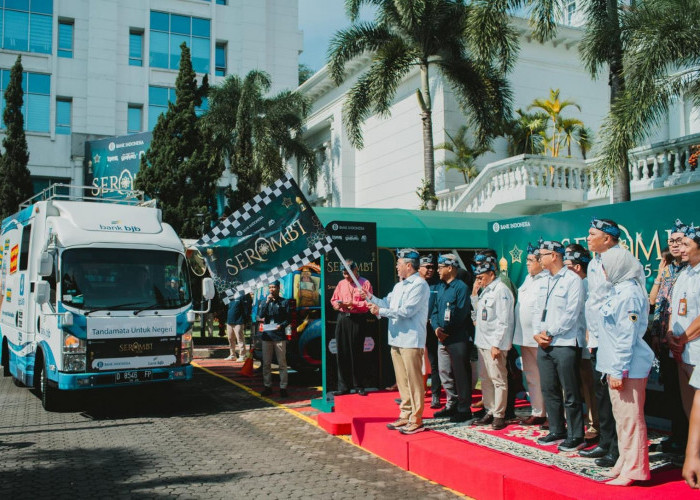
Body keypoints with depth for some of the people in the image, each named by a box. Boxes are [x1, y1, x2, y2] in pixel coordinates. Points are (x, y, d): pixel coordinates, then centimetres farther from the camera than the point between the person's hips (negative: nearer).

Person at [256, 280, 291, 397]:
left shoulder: (284, 302, 5)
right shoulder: (265, 302, 14)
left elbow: (288, 318, 3)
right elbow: (260, 316, -1)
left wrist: (282, 325, -16)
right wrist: (267, 302, -8)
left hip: (279, 335, -3)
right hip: (266, 335, 3)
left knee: (282, 363, -1)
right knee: (266, 363, 6)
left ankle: (283, 387, 4)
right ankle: (267, 386, 15)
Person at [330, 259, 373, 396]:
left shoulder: (365, 283, 0)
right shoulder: (341, 284, 15)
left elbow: (368, 303, -7)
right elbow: (333, 300, 18)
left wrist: (353, 304, -16)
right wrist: (338, 304, -4)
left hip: (357, 320, -4)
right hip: (342, 319, 4)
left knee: (356, 353, 1)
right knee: (342, 352, 3)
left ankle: (358, 386, 12)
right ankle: (343, 386, 10)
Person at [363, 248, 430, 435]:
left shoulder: (420, 285, -11)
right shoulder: (399, 286, 19)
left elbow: (407, 311, -20)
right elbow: (387, 303, 18)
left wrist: (381, 311, -18)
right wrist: (371, 297, 7)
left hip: (411, 340, -9)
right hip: (396, 339, 9)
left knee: (414, 381, -4)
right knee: (402, 381, 14)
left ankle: (416, 420, 2)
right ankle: (405, 416, 23)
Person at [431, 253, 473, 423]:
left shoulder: (461, 287, -10)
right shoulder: (440, 287, 14)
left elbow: (461, 314, -17)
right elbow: (435, 310, 13)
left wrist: (446, 330, -14)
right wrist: (437, 328, -4)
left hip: (457, 338, -8)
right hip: (442, 338, 8)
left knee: (460, 374, -1)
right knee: (445, 373, 14)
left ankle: (464, 408, 8)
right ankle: (452, 405, 26)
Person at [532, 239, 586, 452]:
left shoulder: (572, 280, -7)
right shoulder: (544, 282, 17)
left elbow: (571, 313, -14)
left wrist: (549, 333, -12)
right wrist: (537, 333, -1)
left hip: (565, 344, -8)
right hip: (543, 345, 8)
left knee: (570, 394, 0)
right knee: (549, 391, 12)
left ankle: (576, 436, 9)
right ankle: (557, 431, 24)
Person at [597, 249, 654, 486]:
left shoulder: (628, 294, -17)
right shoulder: (619, 290, 13)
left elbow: (627, 337, -19)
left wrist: (619, 370, -18)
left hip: (628, 367, -10)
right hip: (618, 365, 10)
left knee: (630, 418, -1)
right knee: (621, 416, 16)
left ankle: (634, 469, 9)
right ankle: (625, 463, 27)